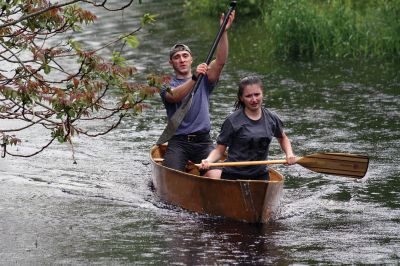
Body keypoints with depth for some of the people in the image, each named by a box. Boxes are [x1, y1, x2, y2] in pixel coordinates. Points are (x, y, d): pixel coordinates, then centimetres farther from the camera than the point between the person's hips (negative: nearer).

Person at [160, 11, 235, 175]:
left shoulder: (204, 81, 15)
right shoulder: (167, 86, 8)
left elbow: (220, 61, -2)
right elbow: (174, 96, -17)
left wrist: (224, 32, -13)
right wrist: (195, 78, -32)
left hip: (203, 141, 2)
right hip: (178, 142, -2)